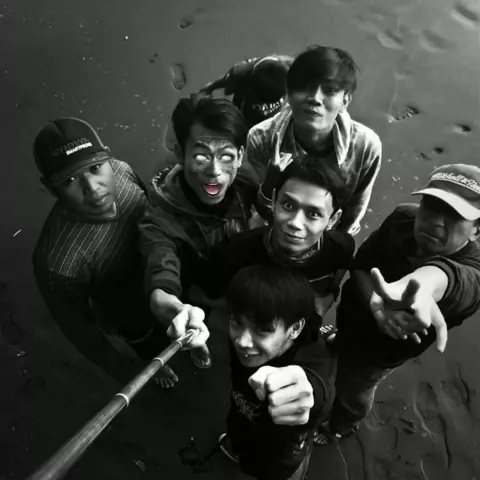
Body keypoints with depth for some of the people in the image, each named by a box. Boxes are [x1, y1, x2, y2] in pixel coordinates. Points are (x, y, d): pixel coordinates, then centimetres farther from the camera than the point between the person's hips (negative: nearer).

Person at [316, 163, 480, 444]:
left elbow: (441, 274, -59)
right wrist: (377, 303, -39)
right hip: (352, 316, 3)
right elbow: (361, 263, -21)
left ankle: (340, 426, 61)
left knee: (353, 391, 26)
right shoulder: (403, 219, -21)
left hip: (378, 351, -2)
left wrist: (421, 285, -80)